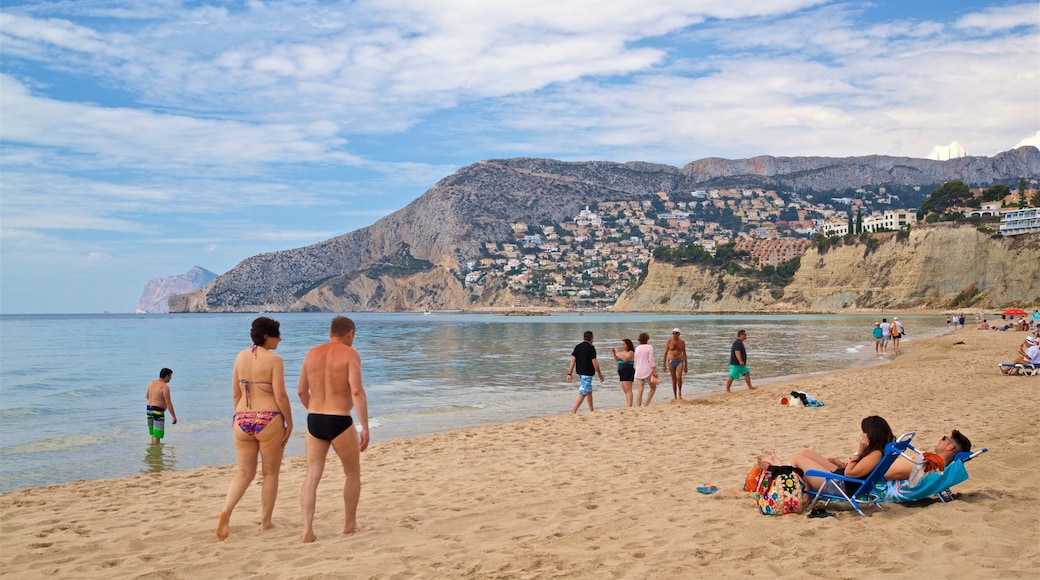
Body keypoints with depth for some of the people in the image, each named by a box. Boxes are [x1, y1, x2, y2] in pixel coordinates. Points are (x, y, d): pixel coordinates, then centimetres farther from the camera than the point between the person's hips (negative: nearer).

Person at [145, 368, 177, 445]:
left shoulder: (152, 383, 8)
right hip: (158, 412, -9)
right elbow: (168, 403, -19)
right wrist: (174, 417, -14)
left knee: (153, 434, 18)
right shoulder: (165, 387, -17)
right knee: (157, 435, -5)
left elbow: (146, 396, 25)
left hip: (149, 409, 9)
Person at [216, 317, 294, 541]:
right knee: (271, 473, 10)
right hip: (269, 420, -5)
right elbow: (280, 395, -15)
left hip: (243, 420, 5)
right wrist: (289, 422, -5)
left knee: (244, 472, 14)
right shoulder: (274, 359, -10)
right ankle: (265, 523, 17)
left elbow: (235, 394, 12)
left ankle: (226, 511, -9)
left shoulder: (240, 357, 8)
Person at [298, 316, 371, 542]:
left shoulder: (312, 353, 9)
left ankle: (307, 528, -3)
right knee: (353, 474, 15)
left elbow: (302, 391, 15)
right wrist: (365, 427, -18)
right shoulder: (350, 354, -8)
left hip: (314, 422, 5)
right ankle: (350, 524, 24)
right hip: (340, 423, -4)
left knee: (311, 476, 8)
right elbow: (357, 391, -19)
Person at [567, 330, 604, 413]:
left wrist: (569, 374, 2)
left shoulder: (577, 347, 6)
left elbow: (572, 360, 2)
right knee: (582, 393, -7)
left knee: (589, 391, 22)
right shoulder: (591, 347, -13)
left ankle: (591, 410, 30)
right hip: (587, 373, -8)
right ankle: (573, 412, -15)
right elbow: (594, 363, -14)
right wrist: (600, 374, -4)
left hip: (580, 372, 8)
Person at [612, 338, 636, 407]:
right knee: (624, 390, 10)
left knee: (628, 390, -13)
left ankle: (629, 406, -16)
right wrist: (614, 354, 10)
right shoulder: (623, 352, 18)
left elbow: (625, 359, -27)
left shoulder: (630, 352, -8)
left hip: (628, 372, -10)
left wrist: (618, 353, -20)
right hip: (622, 372, 10)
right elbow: (617, 360, 25)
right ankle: (627, 406, 13)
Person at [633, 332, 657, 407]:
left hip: (638, 370, 5)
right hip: (647, 370, -4)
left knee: (640, 389, 5)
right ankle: (647, 404, 0)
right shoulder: (649, 347, -4)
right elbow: (651, 359, -10)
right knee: (653, 387, 10)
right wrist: (654, 370, -8)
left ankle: (638, 406, -1)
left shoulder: (637, 348, 10)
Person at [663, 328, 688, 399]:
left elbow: (684, 354, 7)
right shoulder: (669, 341, -3)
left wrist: (686, 365, 6)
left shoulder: (682, 342, 1)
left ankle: (679, 392, 4)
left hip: (679, 362, 0)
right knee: (674, 380, 4)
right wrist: (664, 363, -3)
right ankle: (675, 396, 13)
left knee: (679, 378, -18)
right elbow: (666, 352, 1)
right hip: (671, 362, 0)